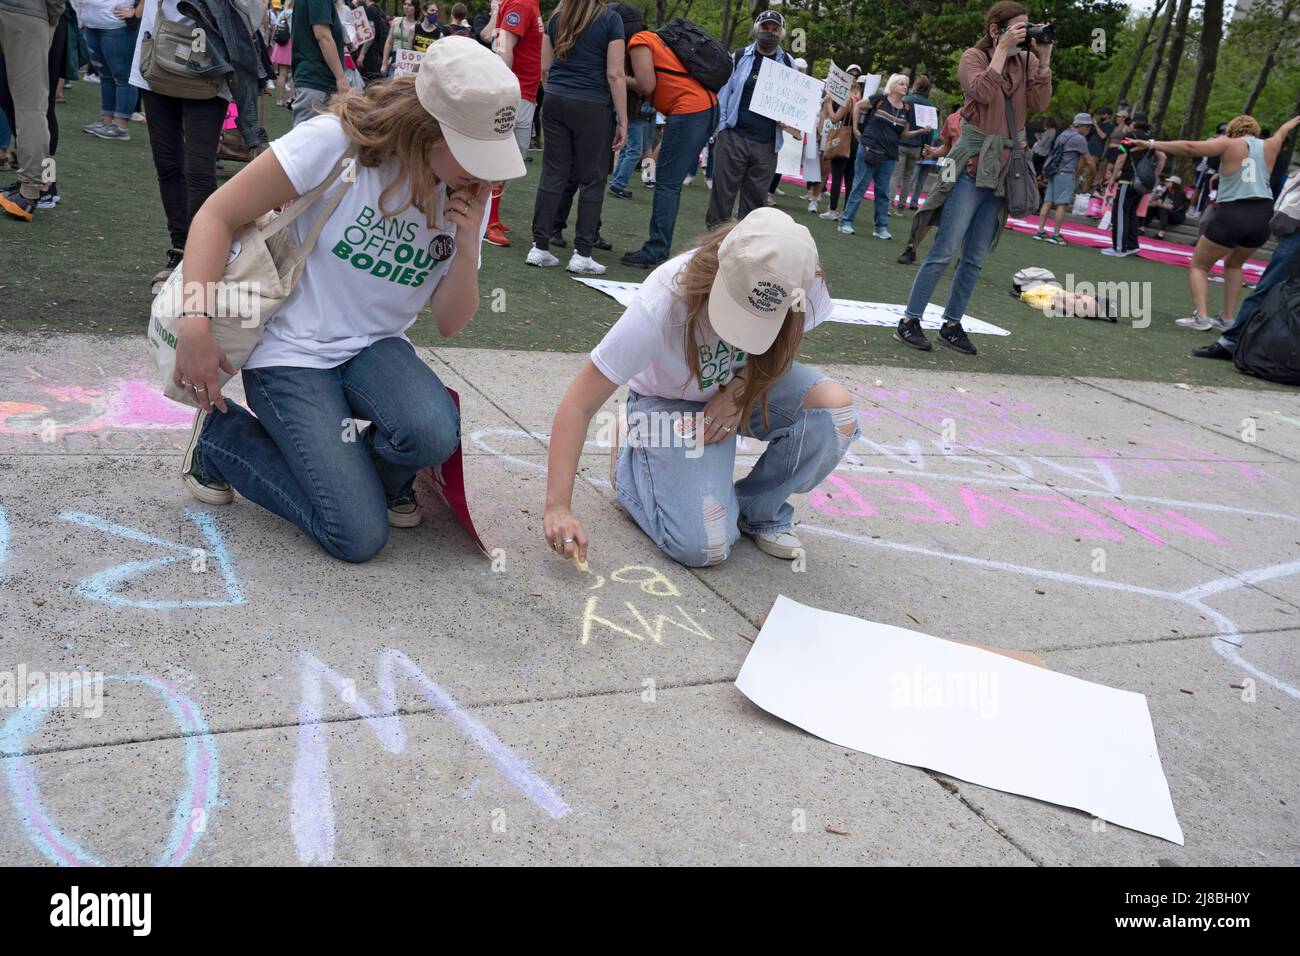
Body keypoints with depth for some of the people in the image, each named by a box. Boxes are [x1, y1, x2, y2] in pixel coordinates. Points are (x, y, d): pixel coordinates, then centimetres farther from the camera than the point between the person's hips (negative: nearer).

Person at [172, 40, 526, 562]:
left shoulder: (468, 197, -1)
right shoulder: (335, 142, -18)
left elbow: (450, 323, 2)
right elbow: (217, 216, -13)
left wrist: (467, 245, -15)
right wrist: (196, 322, -23)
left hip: (374, 347, 4)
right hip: (292, 353, -4)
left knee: (435, 433, -32)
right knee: (358, 536, -16)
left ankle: (380, 474, 7)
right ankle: (221, 432, 9)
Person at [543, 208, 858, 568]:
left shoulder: (804, 285, -27)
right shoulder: (659, 306, -37)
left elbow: (786, 344, -1)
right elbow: (579, 406, -31)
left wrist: (741, 389, -21)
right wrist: (558, 508, -36)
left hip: (744, 386, 4)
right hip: (669, 402, -4)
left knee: (835, 406, -27)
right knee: (704, 548, -20)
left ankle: (759, 509, 0)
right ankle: (631, 467, 11)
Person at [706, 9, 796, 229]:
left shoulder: (788, 64, 12)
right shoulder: (739, 57, 6)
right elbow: (723, 92, 5)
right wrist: (720, 126, -5)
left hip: (767, 144, 2)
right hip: (733, 137, -2)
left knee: (756, 198, 5)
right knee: (723, 192, -2)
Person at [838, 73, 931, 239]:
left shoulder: (906, 109, 9)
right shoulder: (880, 99, -5)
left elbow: (904, 135, 14)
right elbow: (858, 105, 4)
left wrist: (921, 131, 1)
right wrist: (856, 128, 2)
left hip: (889, 155, 5)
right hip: (870, 149, -5)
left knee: (883, 191, 8)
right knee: (860, 186, -3)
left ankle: (881, 227, 13)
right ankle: (846, 222, 3)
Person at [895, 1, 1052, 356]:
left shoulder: (1027, 62, 11)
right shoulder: (973, 57, -2)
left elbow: (1040, 104, -2)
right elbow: (983, 92, -22)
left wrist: (1044, 59, -5)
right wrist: (1002, 49, -16)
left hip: (1004, 170, 5)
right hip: (973, 165, -5)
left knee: (975, 258, 7)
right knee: (944, 250, -10)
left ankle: (952, 324, 14)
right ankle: (909, 321, -5)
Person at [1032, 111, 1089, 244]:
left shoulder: (1063, 134, 17)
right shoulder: (1079, 139, -7)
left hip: (1054, 172, 8)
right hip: (1066, 173, -8)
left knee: (1048, 202, 6)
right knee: (1062, 204, -7)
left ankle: (1040, 231, 5)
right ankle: (1056, 235, -8)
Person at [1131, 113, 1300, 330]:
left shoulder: (1230, 144, 1)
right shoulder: (1269, 146, 14)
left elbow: (1189, 147, -10)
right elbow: (1281, 133, 38)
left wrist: (1152, 144, -7)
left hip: (1232, 214, -5)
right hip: (1263, 216, 5)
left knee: (1198, 266, 10)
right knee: (1233, 264, 28)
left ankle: (1201, 317, -9)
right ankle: (1228, 319, 20)